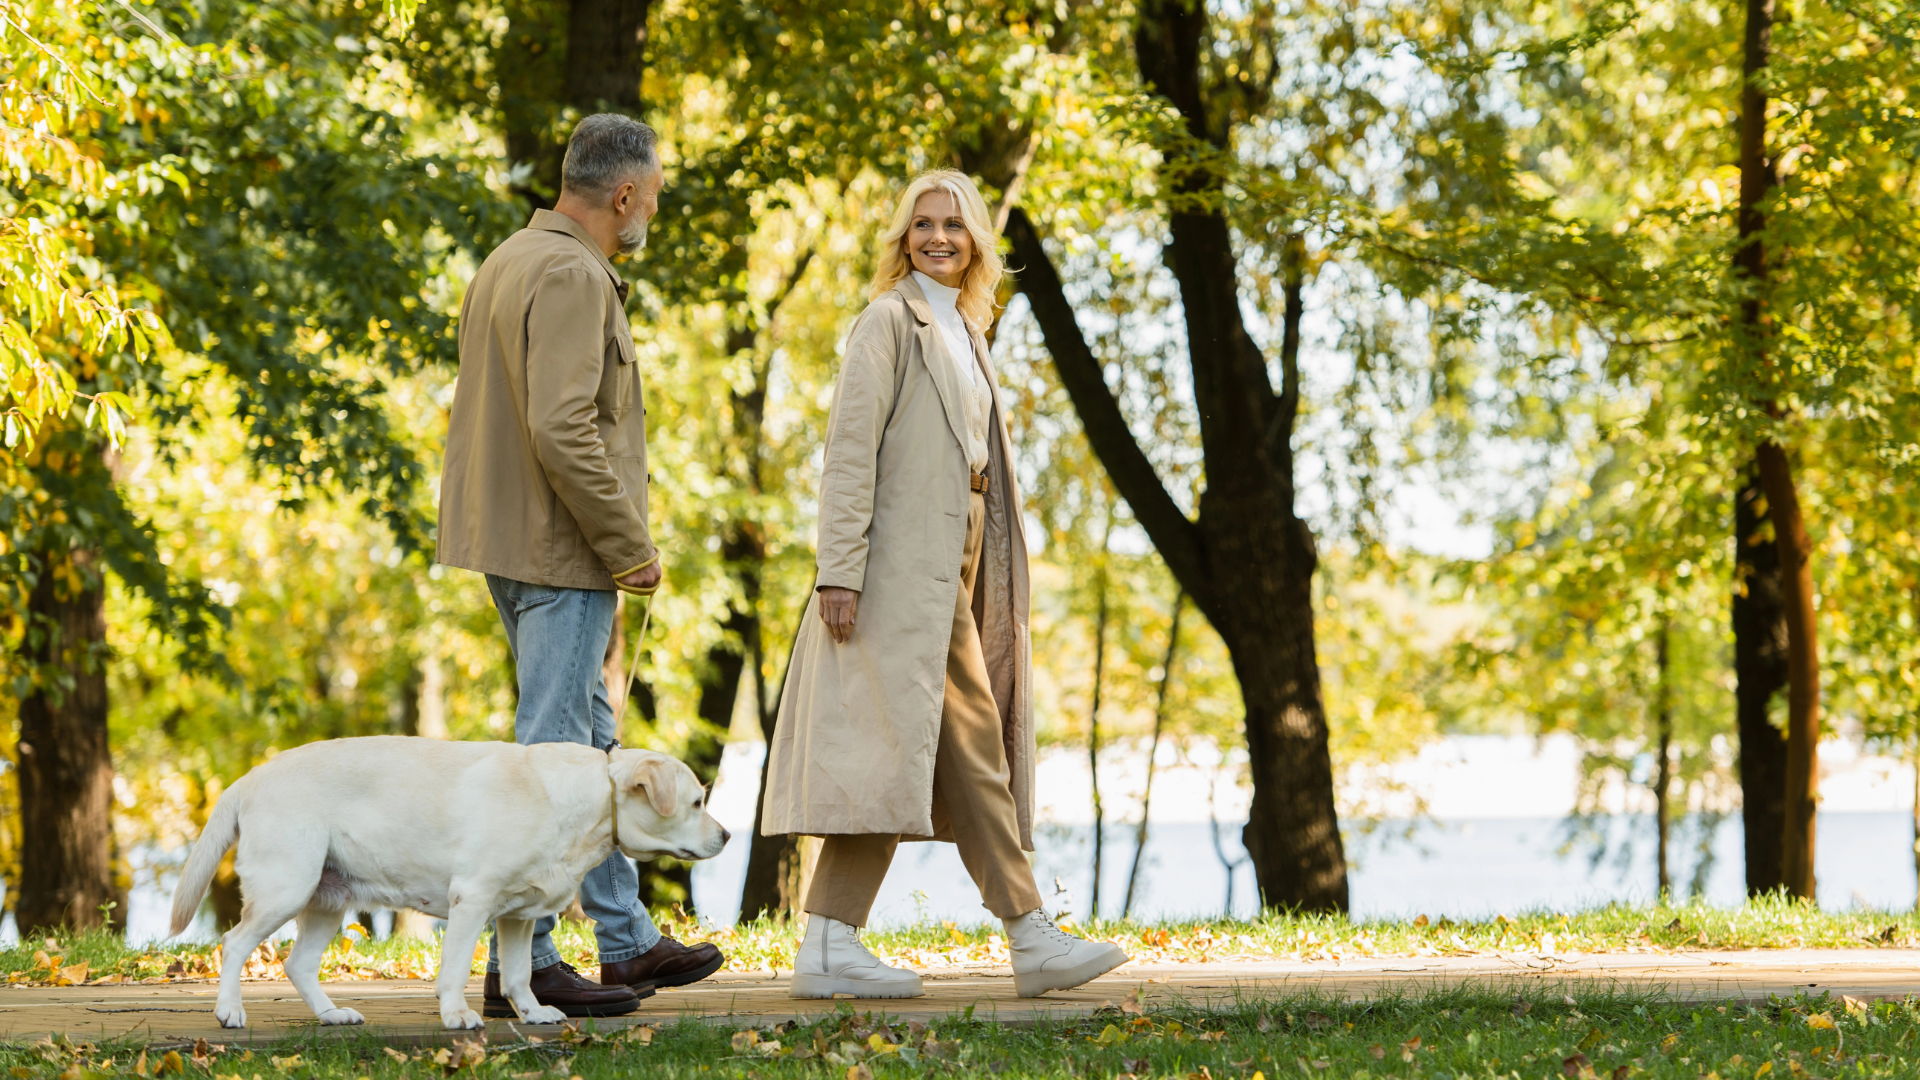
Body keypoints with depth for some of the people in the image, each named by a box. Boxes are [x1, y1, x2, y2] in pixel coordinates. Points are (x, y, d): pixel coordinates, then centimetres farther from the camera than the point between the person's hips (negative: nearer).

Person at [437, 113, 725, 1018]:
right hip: (560, 549, -11)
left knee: (589, 743, 17)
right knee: (552, 749, -6)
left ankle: (626, 941, 25)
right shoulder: (571, 276, -17)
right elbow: (563, 431, -27)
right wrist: (630, 546, -18)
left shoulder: (509, 262, 15)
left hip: (513, 544, 11)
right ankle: (521, 964, -4)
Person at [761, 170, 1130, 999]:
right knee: (887, 741, -10)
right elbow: (849, 449, -13)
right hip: (902, 565, -9)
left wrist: (991, 584, 19)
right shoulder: (890, 322, -6)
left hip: (951, 569, 9)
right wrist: (839, 570, -21)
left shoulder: (964, 331, 20)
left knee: (973, 746, 7)